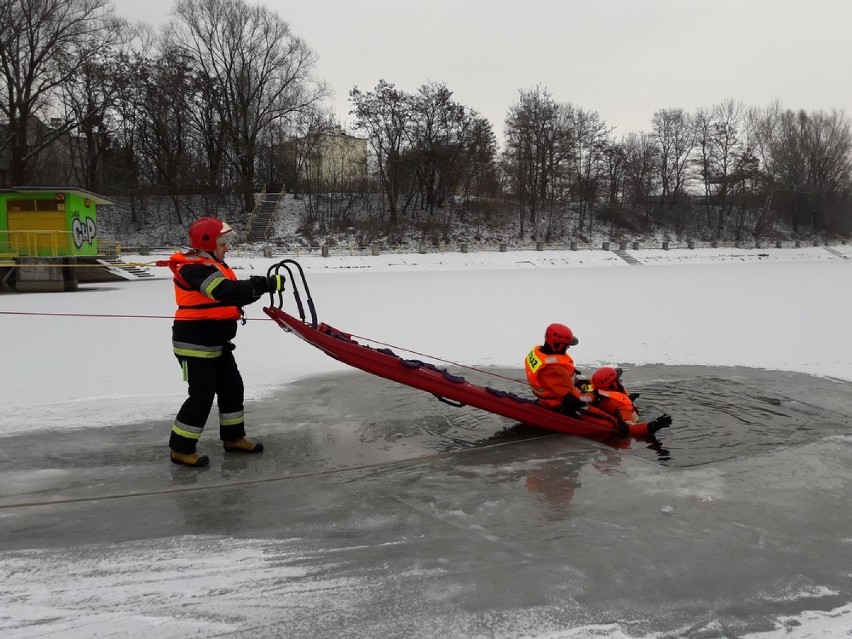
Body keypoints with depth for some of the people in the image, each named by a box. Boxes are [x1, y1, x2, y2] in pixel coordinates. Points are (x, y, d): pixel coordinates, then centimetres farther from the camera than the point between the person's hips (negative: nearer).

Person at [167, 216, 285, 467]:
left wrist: (262, 286, -6)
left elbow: (232, 295, 11)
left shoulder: (213, 265, 13)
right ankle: (181, 448, 6)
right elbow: (228, 291, -34)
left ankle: (233, 437, 28)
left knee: (232, 387, 14)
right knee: (202, 395, -6)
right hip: (194, 343, -10)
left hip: (216, 343, 10)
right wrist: (267, 283, -33)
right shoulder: (195, 268, -20)